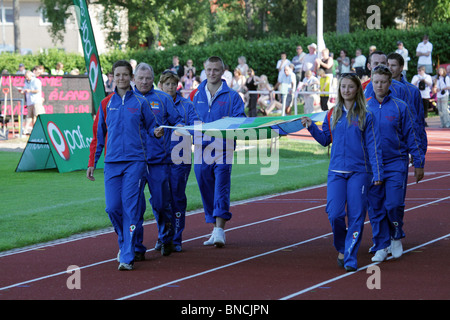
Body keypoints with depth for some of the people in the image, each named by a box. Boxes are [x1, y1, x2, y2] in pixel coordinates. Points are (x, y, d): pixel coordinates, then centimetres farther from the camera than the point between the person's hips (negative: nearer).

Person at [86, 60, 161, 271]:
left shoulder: (140, 102, 5)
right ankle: (124, 242, 25)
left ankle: (127, 256, -7)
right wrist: (92, 163, 11)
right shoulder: (106, 104, 11)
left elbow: (150, 126, 13)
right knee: (112, 208, -2)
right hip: (112, 162, 2)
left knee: (130, 207, -8)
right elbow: (98, 136, 14)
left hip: (135, 161, -2)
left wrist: (156, 132, -11)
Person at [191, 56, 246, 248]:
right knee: (206, 191, 8)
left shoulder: (232, 96, 4)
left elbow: (241, 120, -1)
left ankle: (220, 230, -16)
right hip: (202, 149, 4)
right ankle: (215, 229, 18)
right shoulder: (197, 96, 13)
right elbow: (191, 120, 17)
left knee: (221, 188, -13)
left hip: (223, 148, -4)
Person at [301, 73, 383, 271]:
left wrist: (377, 173, -5)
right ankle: (341, 248, 17)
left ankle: (350, 258, 3)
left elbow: (373, 145, -1)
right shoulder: (332, 115, 9)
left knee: (356, 216, -4)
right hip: (336, 171, 2)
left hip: (359, 172, -2)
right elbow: (325, 140, 18)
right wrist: (311, 127, 3)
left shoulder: (365, 116, 0)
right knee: (334, 213, -8)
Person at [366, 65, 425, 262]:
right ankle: (381, 246, 12)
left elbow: (411, 136, 3)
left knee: (393, 205, -9)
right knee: (375, 208, 2)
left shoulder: (400, 107, -1)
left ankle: (396, 237, 16)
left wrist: (418, 163, 1)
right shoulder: (364, 107, 4)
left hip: (396, 165, -2)